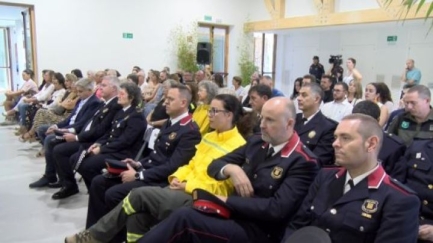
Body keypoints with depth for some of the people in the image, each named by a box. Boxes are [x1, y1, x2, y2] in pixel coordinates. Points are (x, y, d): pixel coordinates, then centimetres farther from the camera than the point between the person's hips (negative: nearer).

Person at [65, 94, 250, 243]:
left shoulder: (238, 146, -10)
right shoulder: (209, 137, 18)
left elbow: (221, 185, -16)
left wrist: (186, 186, -13)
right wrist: (177, 177, 3)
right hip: (184, 188, 8)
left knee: (140, 194, -17)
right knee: (138, 213, -15)